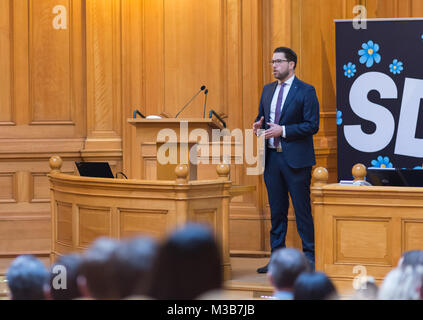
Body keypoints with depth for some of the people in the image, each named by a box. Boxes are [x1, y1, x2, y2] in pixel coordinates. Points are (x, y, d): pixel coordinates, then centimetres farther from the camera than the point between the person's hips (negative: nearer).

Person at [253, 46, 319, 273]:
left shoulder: (306, 91, -6)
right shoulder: (268, 90, 14)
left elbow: (312, 125, -11)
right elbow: (261, 117, 23)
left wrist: (283, 130, -18)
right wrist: (259, 125, -1)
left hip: (296, 159, -6)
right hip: (272, 158, 6)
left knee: (302, 210, -3)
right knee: (276, 211, 10)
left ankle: (309, 259, 3)